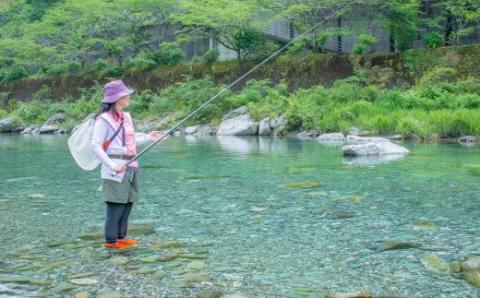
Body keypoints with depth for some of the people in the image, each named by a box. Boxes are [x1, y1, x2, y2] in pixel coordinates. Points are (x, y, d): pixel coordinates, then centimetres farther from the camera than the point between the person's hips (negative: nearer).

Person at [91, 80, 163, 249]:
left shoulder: (126, 117, 15)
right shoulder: (104, 119, -10)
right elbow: (95, 146, -14)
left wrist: (147, 138, 10)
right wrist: (112, 166, -20)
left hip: (130, 168, 8)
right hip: (115, 170, -8)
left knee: (127, 204, 10)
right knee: (116, 206, -5)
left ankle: (121, 237, 20)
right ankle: (111, 240, 4)